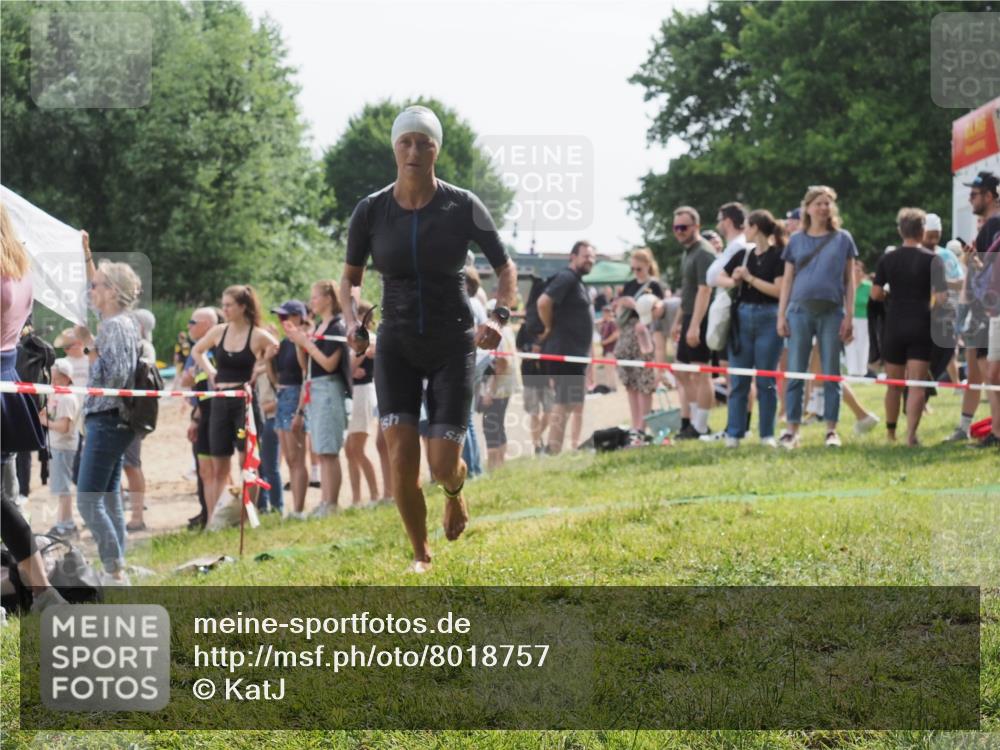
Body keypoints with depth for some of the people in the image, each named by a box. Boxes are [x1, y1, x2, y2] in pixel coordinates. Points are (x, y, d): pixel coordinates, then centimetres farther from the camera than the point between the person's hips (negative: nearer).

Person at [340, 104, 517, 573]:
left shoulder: (462, 207, -9)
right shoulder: (371, 210, -5)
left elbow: (505, 269, 1)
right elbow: (350, 276, 8)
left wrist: (498, 318, -17)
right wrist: (350, 320, -11)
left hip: (453, 345, -1)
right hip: (396, 345, 1)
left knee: (443, 465, -6)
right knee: (401, 458, -12)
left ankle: (455, 489, 34)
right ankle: (420, 554, 11)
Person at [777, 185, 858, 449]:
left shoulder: (843, 239, 7)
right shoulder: (796, 240, 10)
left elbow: (849, 280, 7)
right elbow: (787, 279, 10)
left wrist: (849, 316, -1)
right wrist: (781, 315, 3)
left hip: (832, 311, -1)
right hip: (800, 310, 1)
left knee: (831, 373, 2)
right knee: (795, 372, 0)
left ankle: (831, 430, 7)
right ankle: (792, 429, 4)